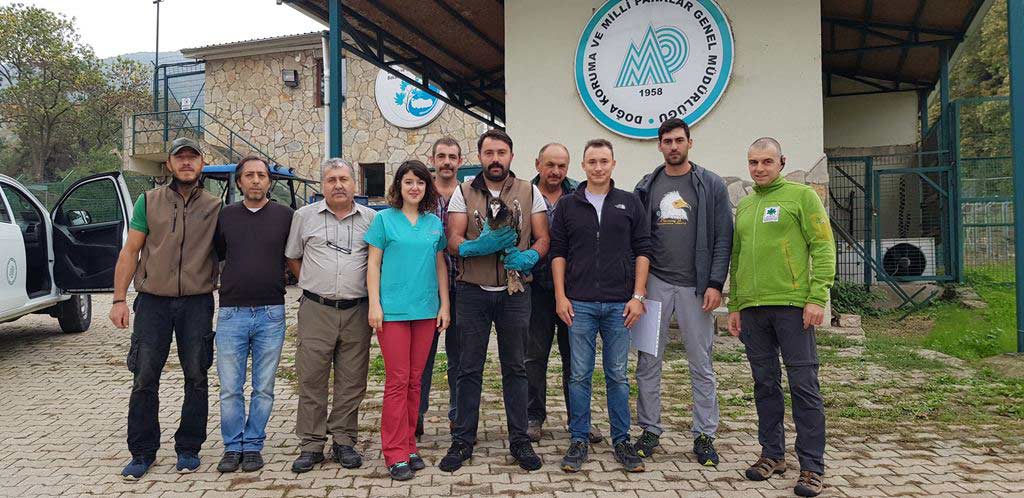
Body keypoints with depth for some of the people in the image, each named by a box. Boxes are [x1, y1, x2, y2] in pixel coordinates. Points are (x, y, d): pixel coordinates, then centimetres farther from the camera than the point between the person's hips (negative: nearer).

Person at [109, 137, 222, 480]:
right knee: (144, 379, 2)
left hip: (198, 303, 0)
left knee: (196, 378, 6)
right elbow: (130, 252, 4)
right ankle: (142, 453, 15)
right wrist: (119, 299, -3)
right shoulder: (149, 202, 5)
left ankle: (188, 449, 19)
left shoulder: (214, 207, 5)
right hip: (153, 301, 0)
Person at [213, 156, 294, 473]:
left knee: (264, 388, 6)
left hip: (271, 314, -1)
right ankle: (232, 447, 20)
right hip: (231, 313, 1)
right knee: (230, 388, 5)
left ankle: (253, 447, 20)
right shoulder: (225, 216, 8)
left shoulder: (285, 216, 4)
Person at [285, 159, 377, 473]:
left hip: (356, 311, 0)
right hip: (316, 310, 0)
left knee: (352, 381, 6)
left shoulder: (371, 218, 6)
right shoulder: (304, 216, 7)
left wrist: (371, 292, 6)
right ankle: (311, 445, 13)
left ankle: (344, 441, 19)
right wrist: (313, 284, 8)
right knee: (311, 379, 2)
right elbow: (292, 257, 15)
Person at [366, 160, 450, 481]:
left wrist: (444, 305, 9)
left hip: (426, 310, 4)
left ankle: (409, 446, 19)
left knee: (414, 381, 10)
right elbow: (373, 264, 0)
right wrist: (374, 304, -7)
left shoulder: (434, 223, 11)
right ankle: (396, 454, 5)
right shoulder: (384, 219, 1)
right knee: (397, 381, -3)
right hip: (393, 310, -4)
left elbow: (440, 266, 14)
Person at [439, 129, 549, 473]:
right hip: (473, 291, 0)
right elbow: (453, 241, -3)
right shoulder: (463, 193, 4)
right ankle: (463, 440, 15)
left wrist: (529, 256, -18)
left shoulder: (529, 193, 7)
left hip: (515, 292, 1)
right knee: (469, 368, 5)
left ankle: (520, 440, 19)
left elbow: (542, 238, 3)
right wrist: (480, 245, -24)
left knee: (515, 367, 8)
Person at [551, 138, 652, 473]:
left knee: (618, 376, 7)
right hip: (579, 304, 0)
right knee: (580, 376, 4)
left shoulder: (629, 203, 7)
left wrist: (638, 296, -2)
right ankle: (579, 441, 15)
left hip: (619, 304, 0)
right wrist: (560, 296, -2)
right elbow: (558, 253, 6)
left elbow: (642, 251, 5)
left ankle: (622, 442, 18)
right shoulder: (567, 205, 7)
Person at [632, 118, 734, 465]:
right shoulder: (647, 187, 9)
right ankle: (650, 430, 17)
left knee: (701, 365, 5)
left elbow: (723, 238, -1)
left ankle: (705, 436, 16)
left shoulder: (711, 185, 3)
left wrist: (715, 284, -9)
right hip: (655, 284, 2)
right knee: (648, 363, 4)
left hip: (695, 287, -2)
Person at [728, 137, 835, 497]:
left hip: (792, 305, -5)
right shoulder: (744, 206, 18)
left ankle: (812, 466, 6)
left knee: (803, 385, -2)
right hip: (752, 307, 6)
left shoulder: (801, 196, 1)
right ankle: (772, 454, 23)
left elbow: (823, 248, -5)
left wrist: (817, 298, -13)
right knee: (765, 384, 11)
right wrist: (734, 306, 16)